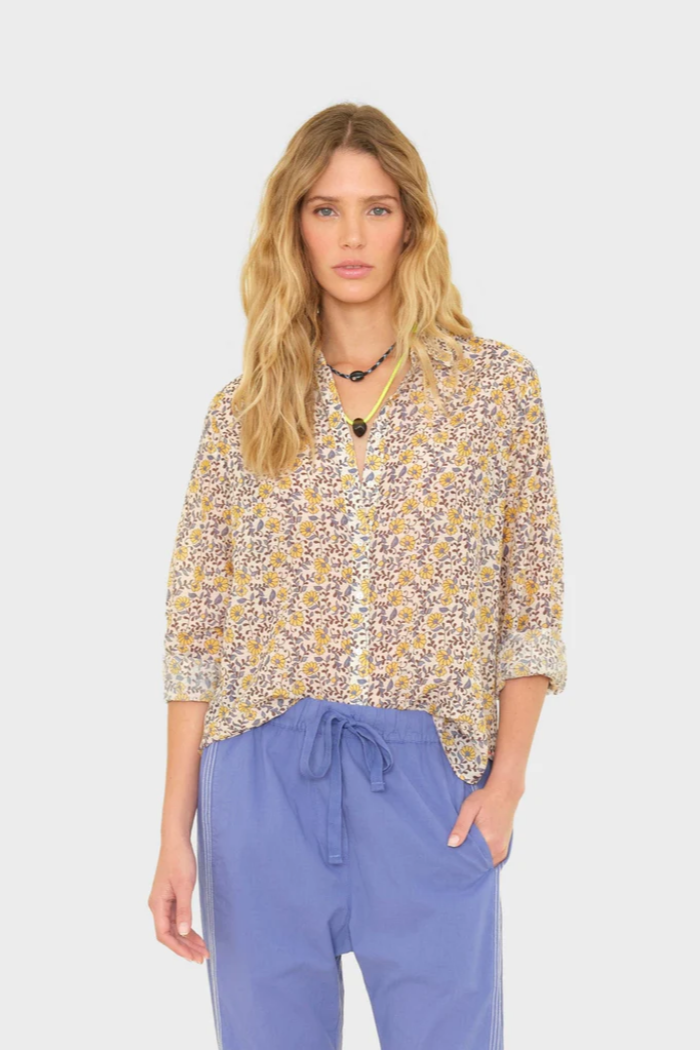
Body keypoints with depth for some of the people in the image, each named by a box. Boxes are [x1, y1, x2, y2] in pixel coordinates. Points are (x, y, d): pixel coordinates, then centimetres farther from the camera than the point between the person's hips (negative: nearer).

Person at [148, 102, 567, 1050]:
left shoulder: (497, 386, 2)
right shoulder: (244, 412, 5)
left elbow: (532, 599, 4)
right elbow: (196, 629, 5)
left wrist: (507, 779, -6)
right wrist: (176, 831, 0)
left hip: (427, 776, -1)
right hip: (264, 776, 1)